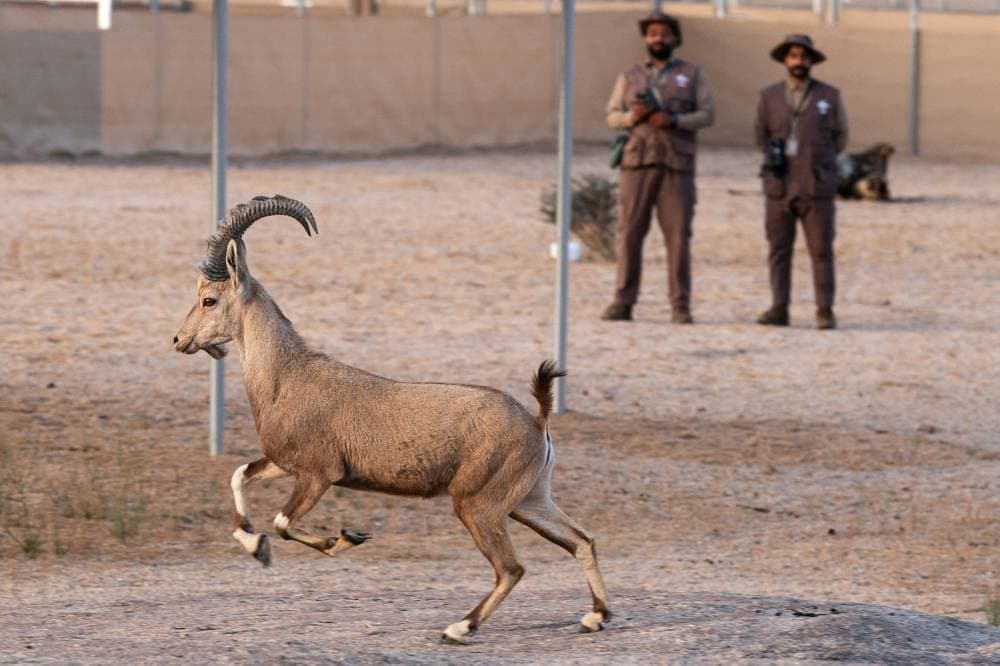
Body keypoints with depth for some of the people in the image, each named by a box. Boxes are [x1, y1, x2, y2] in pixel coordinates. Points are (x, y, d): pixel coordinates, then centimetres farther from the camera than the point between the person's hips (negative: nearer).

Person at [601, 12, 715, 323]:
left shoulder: (692, 75, 8)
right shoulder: (630, 77, 13)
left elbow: (707, 115, -1)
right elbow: (613, 117, 7)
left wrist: (673, 120, -17)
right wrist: (633, 116, -15)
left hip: (676, 164, -1)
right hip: (637, 161, 1)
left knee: (678, 235, -5)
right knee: (630, 233, -3)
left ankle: (681, 306, -2)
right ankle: (623, 303, 0)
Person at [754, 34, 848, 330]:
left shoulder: (830, 97, 2)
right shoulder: (769, 97, 6)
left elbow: (839, 139, 13)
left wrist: (814, 164, 9)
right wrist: (774, 156, 5)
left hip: (816, 189, -2)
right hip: (779, 187, 2)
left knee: (822, 251, -3)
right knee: (779, 250, 1)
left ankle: (825, 313, 2)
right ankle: (778, 310, 5)